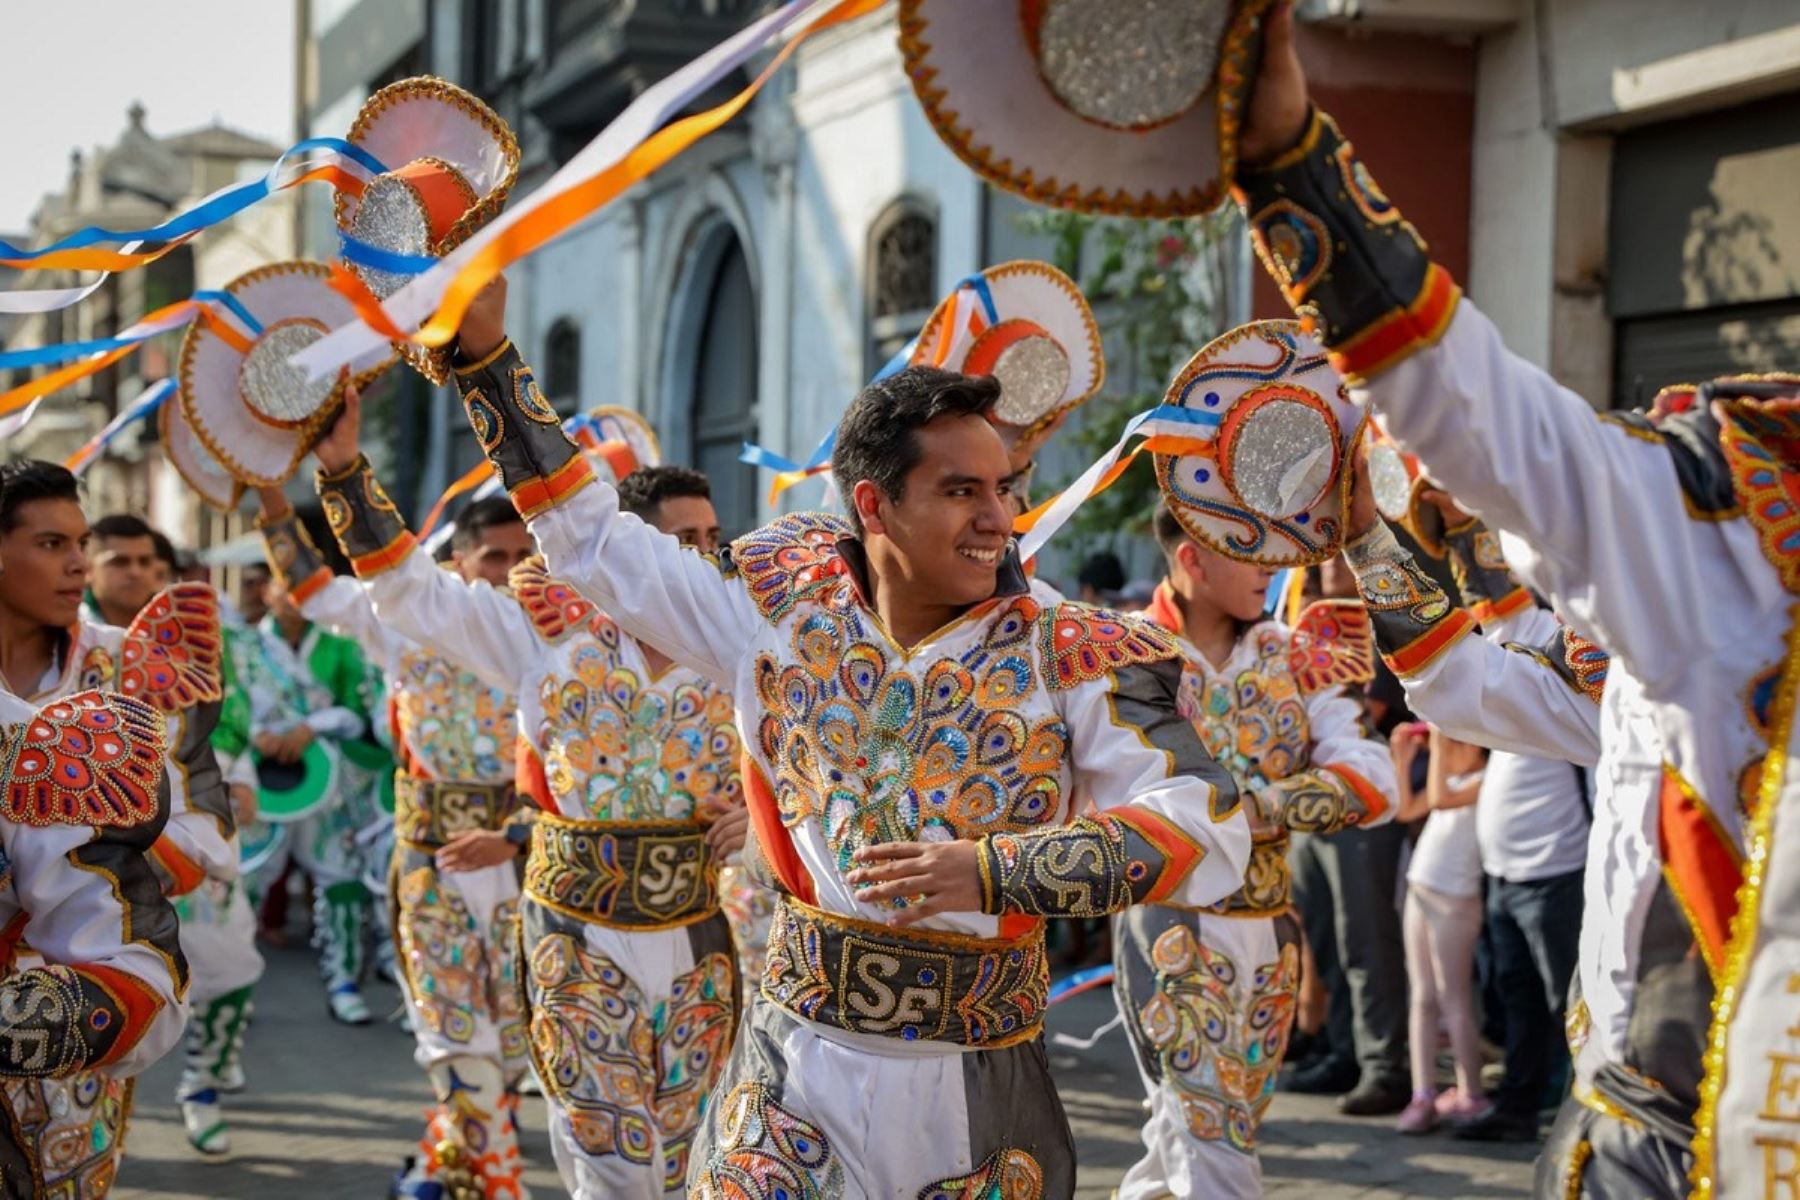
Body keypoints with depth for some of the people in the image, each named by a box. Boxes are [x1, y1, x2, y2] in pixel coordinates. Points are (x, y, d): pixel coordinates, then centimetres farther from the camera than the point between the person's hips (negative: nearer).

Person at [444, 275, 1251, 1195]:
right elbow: (592, 539, 10)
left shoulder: (1074, 660, -10)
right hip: (794, 1069, 2)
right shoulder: (784, 606, 0)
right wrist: (482, 351, 8)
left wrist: (994, 870, -28)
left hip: (975, 1091, -1)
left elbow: (1211, 836, -19)